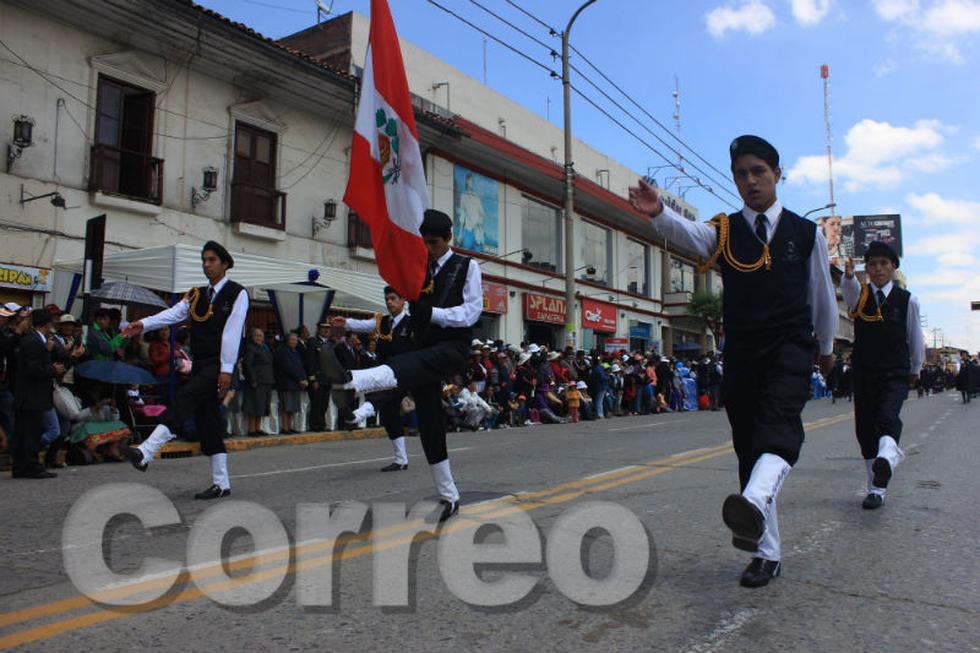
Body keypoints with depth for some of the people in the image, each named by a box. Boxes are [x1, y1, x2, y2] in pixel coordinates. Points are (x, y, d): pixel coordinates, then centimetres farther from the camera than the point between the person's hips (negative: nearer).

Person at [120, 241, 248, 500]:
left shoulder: (237, 293, -4)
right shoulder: (196, 295, 17)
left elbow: (232, 332, -12)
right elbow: (173, 314, 1)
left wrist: (226, 369, -18)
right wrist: (143, 324, -17)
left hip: (218, 364, -7)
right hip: (199, 364, 8)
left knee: (185, 398, -27)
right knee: (206, 422, 7)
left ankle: (145, 453, -34)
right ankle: (221, 484, 13)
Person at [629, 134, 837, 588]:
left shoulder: (807, 234, 6)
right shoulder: (723, 232, 5)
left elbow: (823, 296, 17)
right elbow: (685, 232, -19)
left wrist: (827, 348, 28)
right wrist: (658, 212, -42)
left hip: (790, 347, -1)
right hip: (741, 353, 2)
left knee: (778, 421, -31)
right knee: (748, 446, 4)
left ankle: (754, 505, -55)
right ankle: (766, 552, 15)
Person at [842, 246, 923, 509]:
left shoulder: (907, 300, 3)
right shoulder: (858, 295, 3)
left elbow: (915, 337, 15)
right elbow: (848, 289, -22)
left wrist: (915, 369, 25)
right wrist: (848, 275, -45)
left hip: (896, 374, -1)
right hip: (864, 373, 2)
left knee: (888, 417, -27)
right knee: (865, 430, 3)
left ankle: (887, 458, -52)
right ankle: (875, 488, 15)